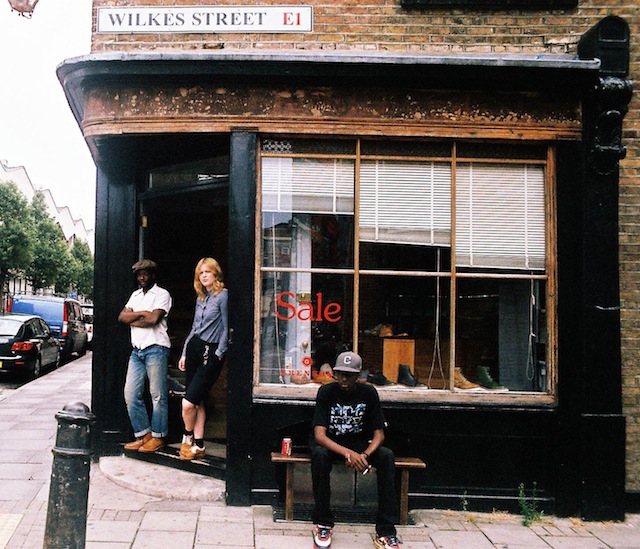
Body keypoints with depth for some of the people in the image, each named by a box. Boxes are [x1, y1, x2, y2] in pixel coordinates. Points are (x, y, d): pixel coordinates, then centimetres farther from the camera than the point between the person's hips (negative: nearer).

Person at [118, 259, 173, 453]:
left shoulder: (162, 294, 0)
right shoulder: (135, 295, 21)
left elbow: (154, 319, -15)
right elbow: (122, 317, 8)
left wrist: (132, 319, -2)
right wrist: (142, 313, -5)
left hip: (156, 348, -7)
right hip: (137, 350, 7)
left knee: (158, 395, -2)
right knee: (131, 394, 4)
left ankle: (158, 437, 5)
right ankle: (143, 435, 13)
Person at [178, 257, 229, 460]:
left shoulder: (223, 296, -7)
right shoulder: (200, 298, 16)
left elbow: (227, 329, -9)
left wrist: (218, 355, -11)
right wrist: (184, 354, 18)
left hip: (211, 352, -7)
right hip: (194, 348, 7)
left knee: (188, 403, -10)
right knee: (198, 402, 9)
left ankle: (188, 437, 16)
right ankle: (198, 446, 16)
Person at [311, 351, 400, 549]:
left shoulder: (368, 393, -10)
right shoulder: (326, 392, -16)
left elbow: (378, 434, -9)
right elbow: (319, 435, -24)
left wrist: (365, 455, -31)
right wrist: (347, 453, -40)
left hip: (359, 444, 2)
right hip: (330, 444, -2)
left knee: (387, 456, -26)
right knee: (319, 455, -36)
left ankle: (385, 532, -25)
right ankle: (323, 524, -20)